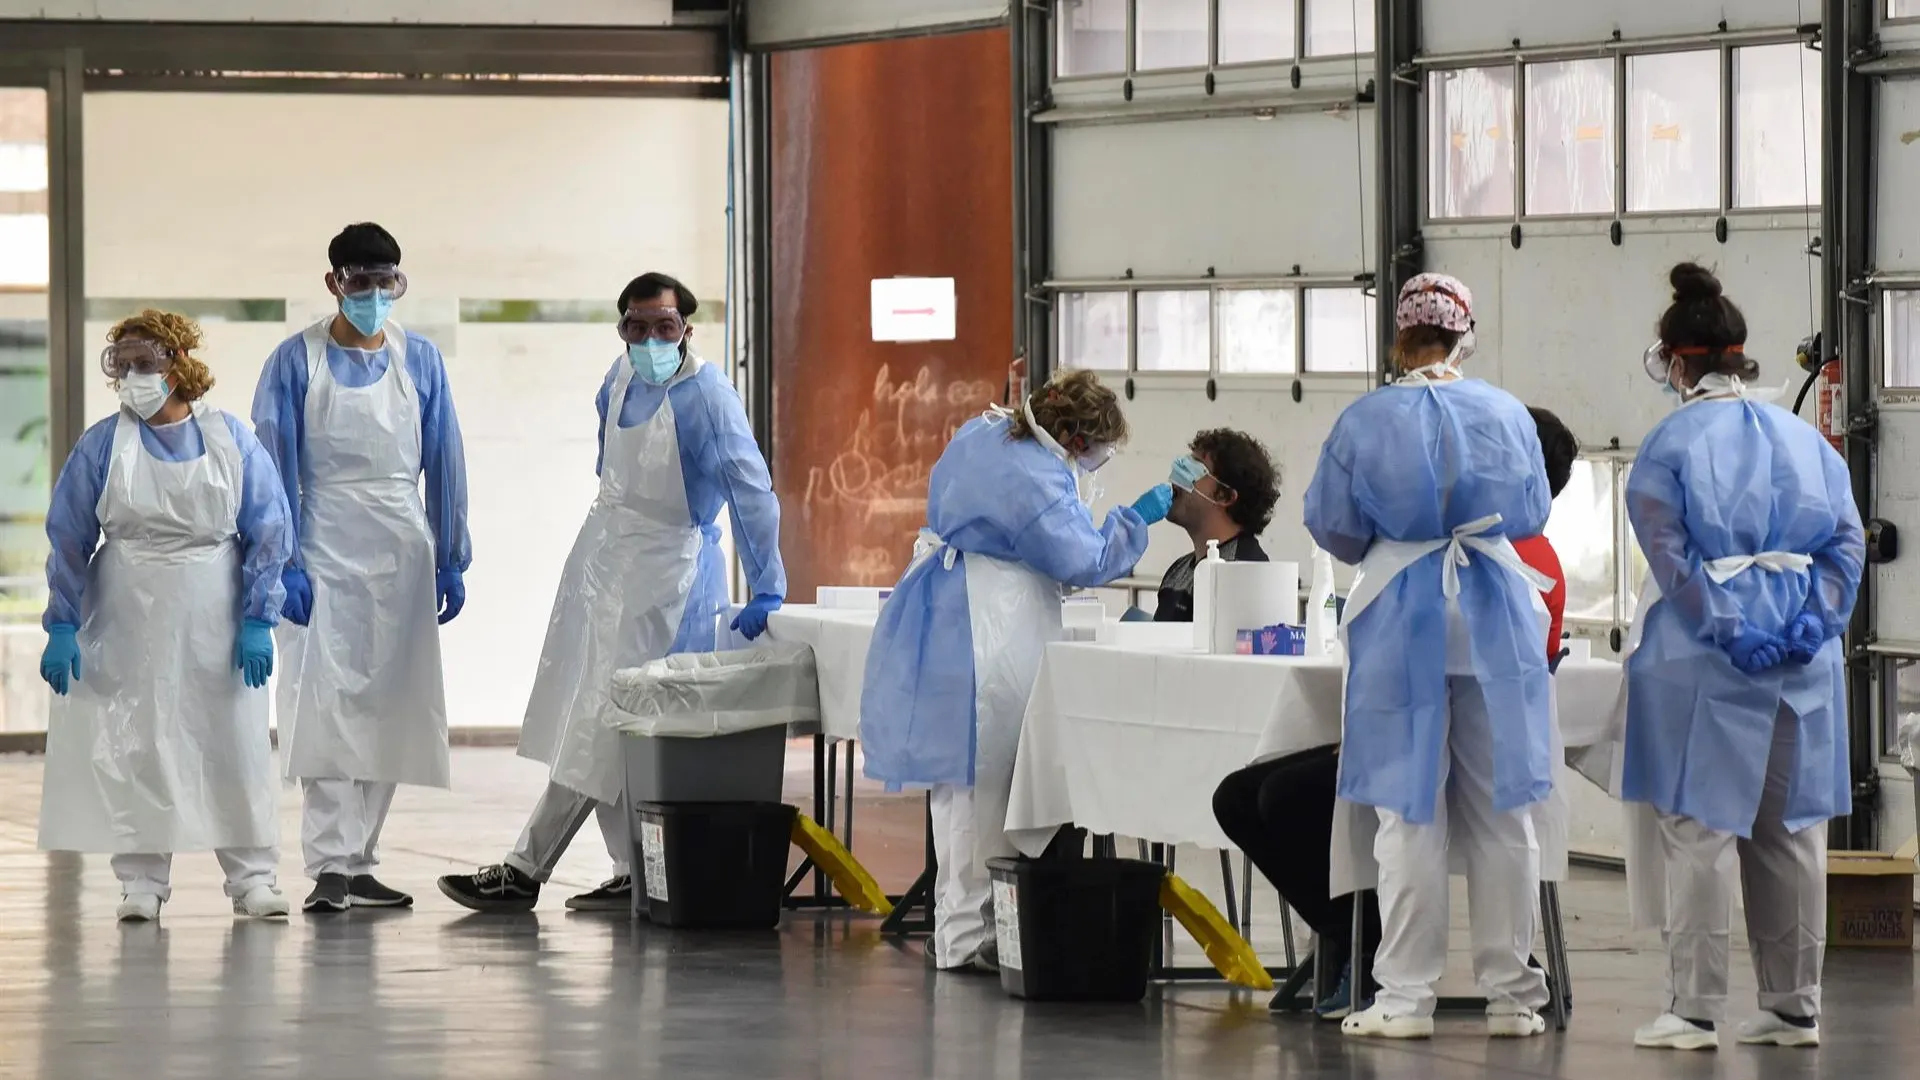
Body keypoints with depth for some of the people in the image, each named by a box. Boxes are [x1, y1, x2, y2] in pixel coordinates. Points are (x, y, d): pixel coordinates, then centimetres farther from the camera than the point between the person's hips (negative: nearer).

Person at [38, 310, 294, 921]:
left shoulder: (232, 441, -1)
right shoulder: (102, 447, -1)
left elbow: (268, 534, 0)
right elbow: (69, 541, 1)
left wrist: (257, 621, -6)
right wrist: (62, 628, -4)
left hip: (215, 625, 0)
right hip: (129, 623, 0)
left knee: (235, 746, 2)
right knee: (133, 749, 1)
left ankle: (252, 878, 10)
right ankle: (141, 882, 9)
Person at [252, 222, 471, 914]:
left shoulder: (419, 359, 6)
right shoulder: (296, 362, -3)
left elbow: (444, 462, 8)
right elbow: (275, 467, -4)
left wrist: (451, 562, 6)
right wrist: (285, 564, -11)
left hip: (401, 552, 3)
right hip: (325, 548, -3)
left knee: (388, 707, 5)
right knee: (326, 700, -10)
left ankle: (359, 862, 11)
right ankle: (328, 867, -11)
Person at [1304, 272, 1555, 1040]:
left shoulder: (1366, 421, -6)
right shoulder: (1507, 415, 0)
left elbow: (1332, 527, 2)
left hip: (1403, 616, -2)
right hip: (1494, 613, 2)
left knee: (1408, 811, 2)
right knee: (1502, 810, 8)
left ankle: (1407, 998, 1)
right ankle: (1511, 992, 10)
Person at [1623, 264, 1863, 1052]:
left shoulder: (1671, 444, -6)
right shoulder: (1805, 439, 9)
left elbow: (1672, 556, -14)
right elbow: (1846, 542, 4)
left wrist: (1727, 628, -14)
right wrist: (1813, 622, -4)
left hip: (1703, 658, -5)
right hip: (1803, 661, 5)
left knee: (1699, 829, -2)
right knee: (1790, 831, 11)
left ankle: (1695, 1009, -4)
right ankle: (1794, 1008, 14)